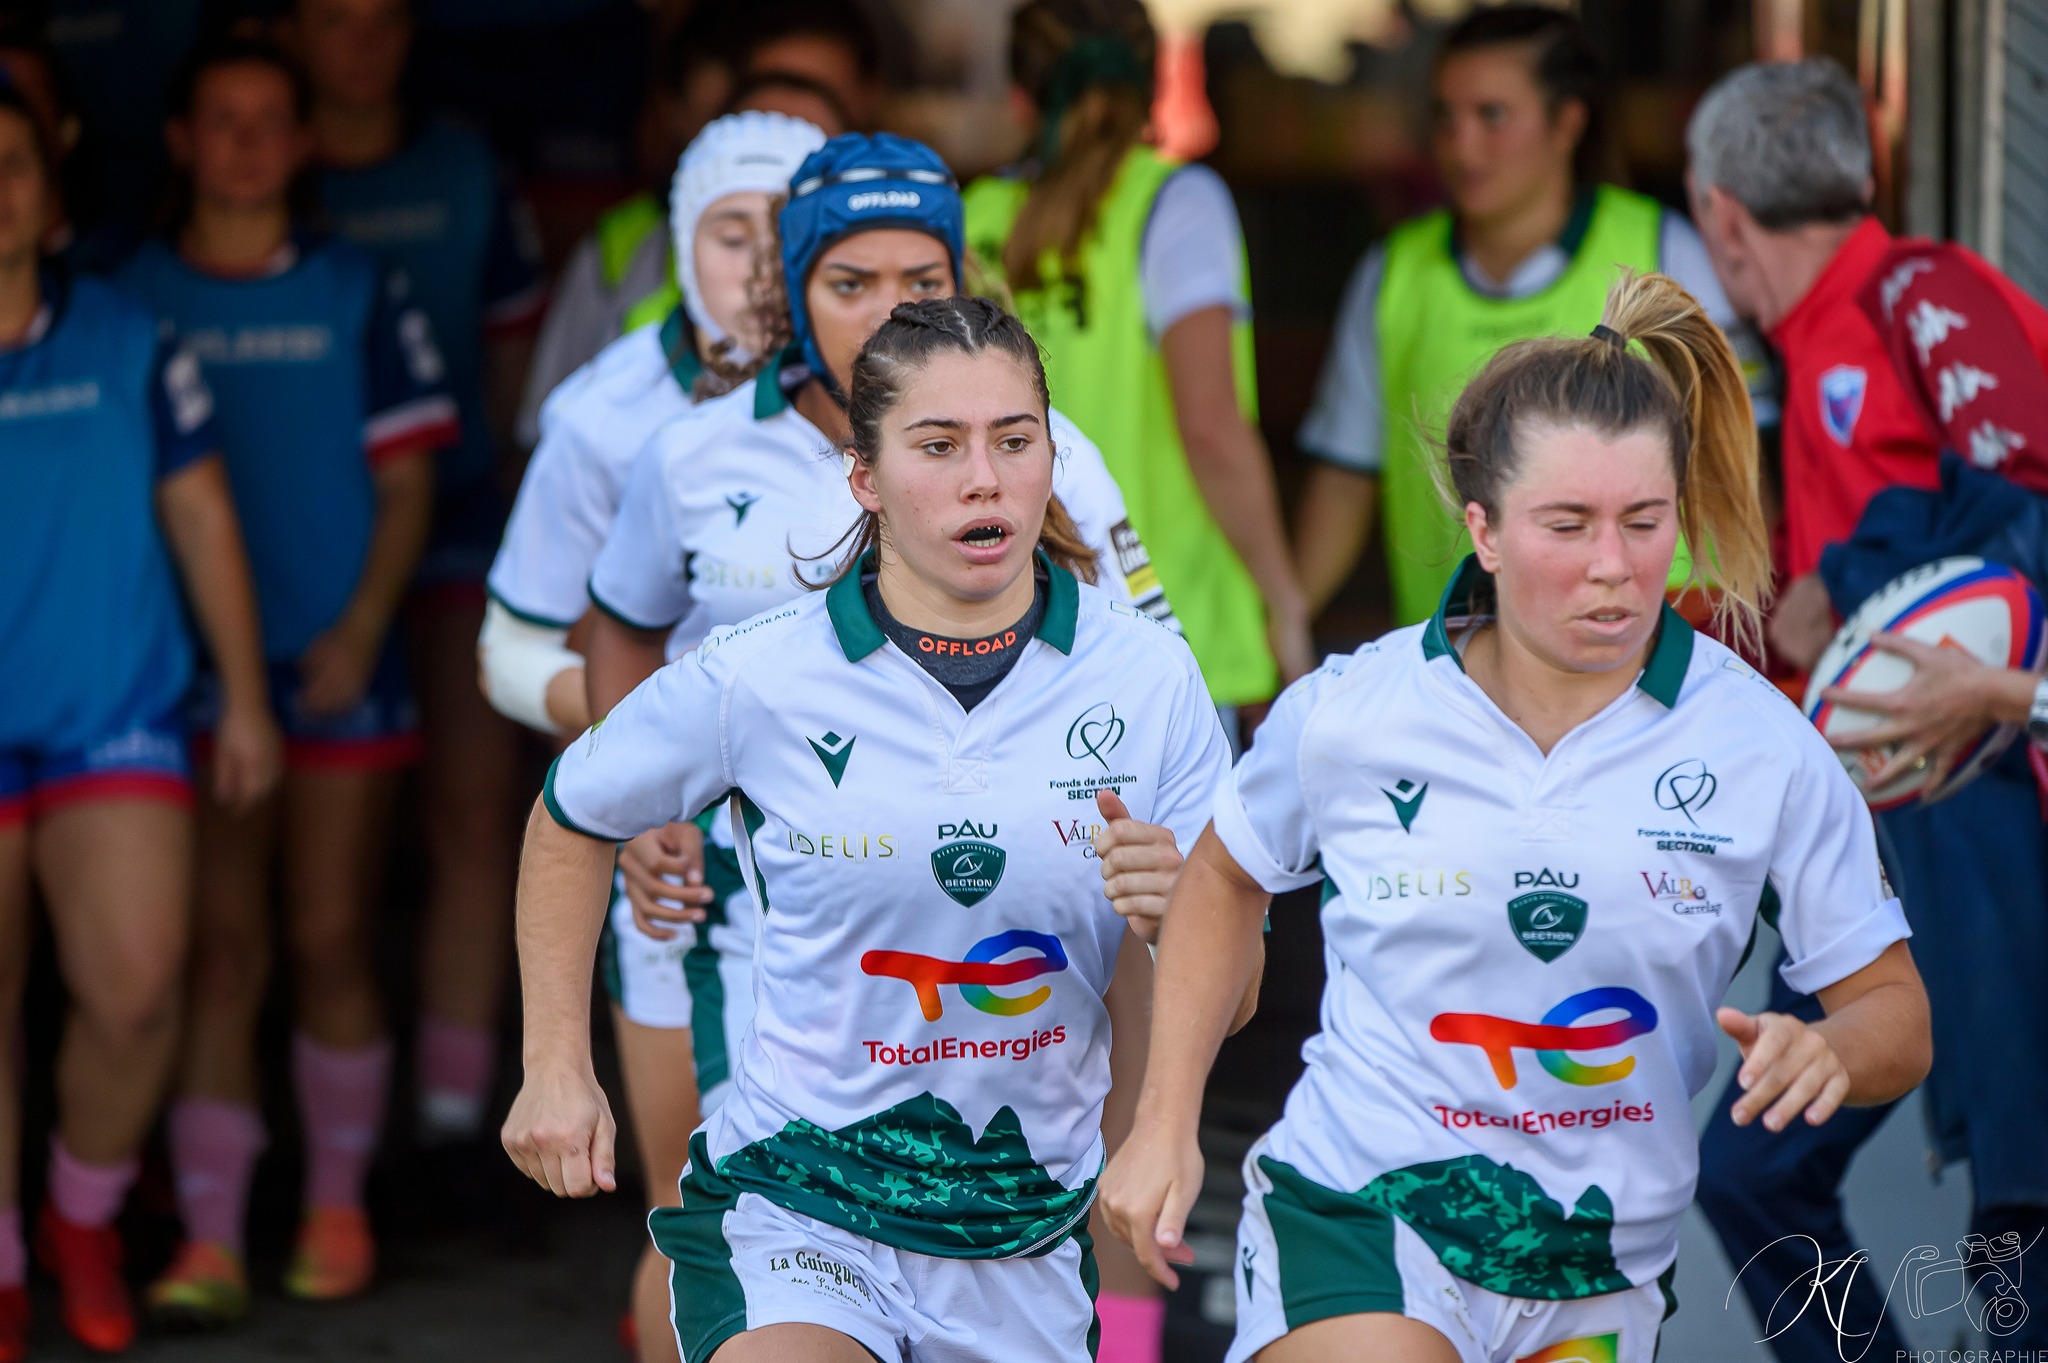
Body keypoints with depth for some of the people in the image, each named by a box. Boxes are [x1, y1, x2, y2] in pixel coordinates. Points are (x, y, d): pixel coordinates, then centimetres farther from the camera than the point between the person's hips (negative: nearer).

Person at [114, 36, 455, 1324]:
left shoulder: (357, 294, 4)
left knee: (330, 944, 4)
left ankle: (338, 1208, 18)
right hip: (195, 671, 0)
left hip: (337, 669, 0)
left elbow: (407, 482, 4)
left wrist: (359, 633, -8)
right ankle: (210, 1239, 1)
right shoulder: (132, 296, 4)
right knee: (219, 951, -1)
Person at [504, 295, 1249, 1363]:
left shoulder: (1149, 677, -4)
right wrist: (556, 1064, 9)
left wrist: (1172, 918, -23)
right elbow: (572, 821, 12)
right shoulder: (753, 681, -8)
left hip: (1029, 1238, 3)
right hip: (792, 1215, -3)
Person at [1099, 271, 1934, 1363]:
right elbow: (1225, 877, 14)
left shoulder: (1762, 745, -7)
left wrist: (1827, 1054, -23)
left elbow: (1892, 1013, 0)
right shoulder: (1348, 714, -7)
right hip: (1355, 1230, -2)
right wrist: (1164, 1124, 8)